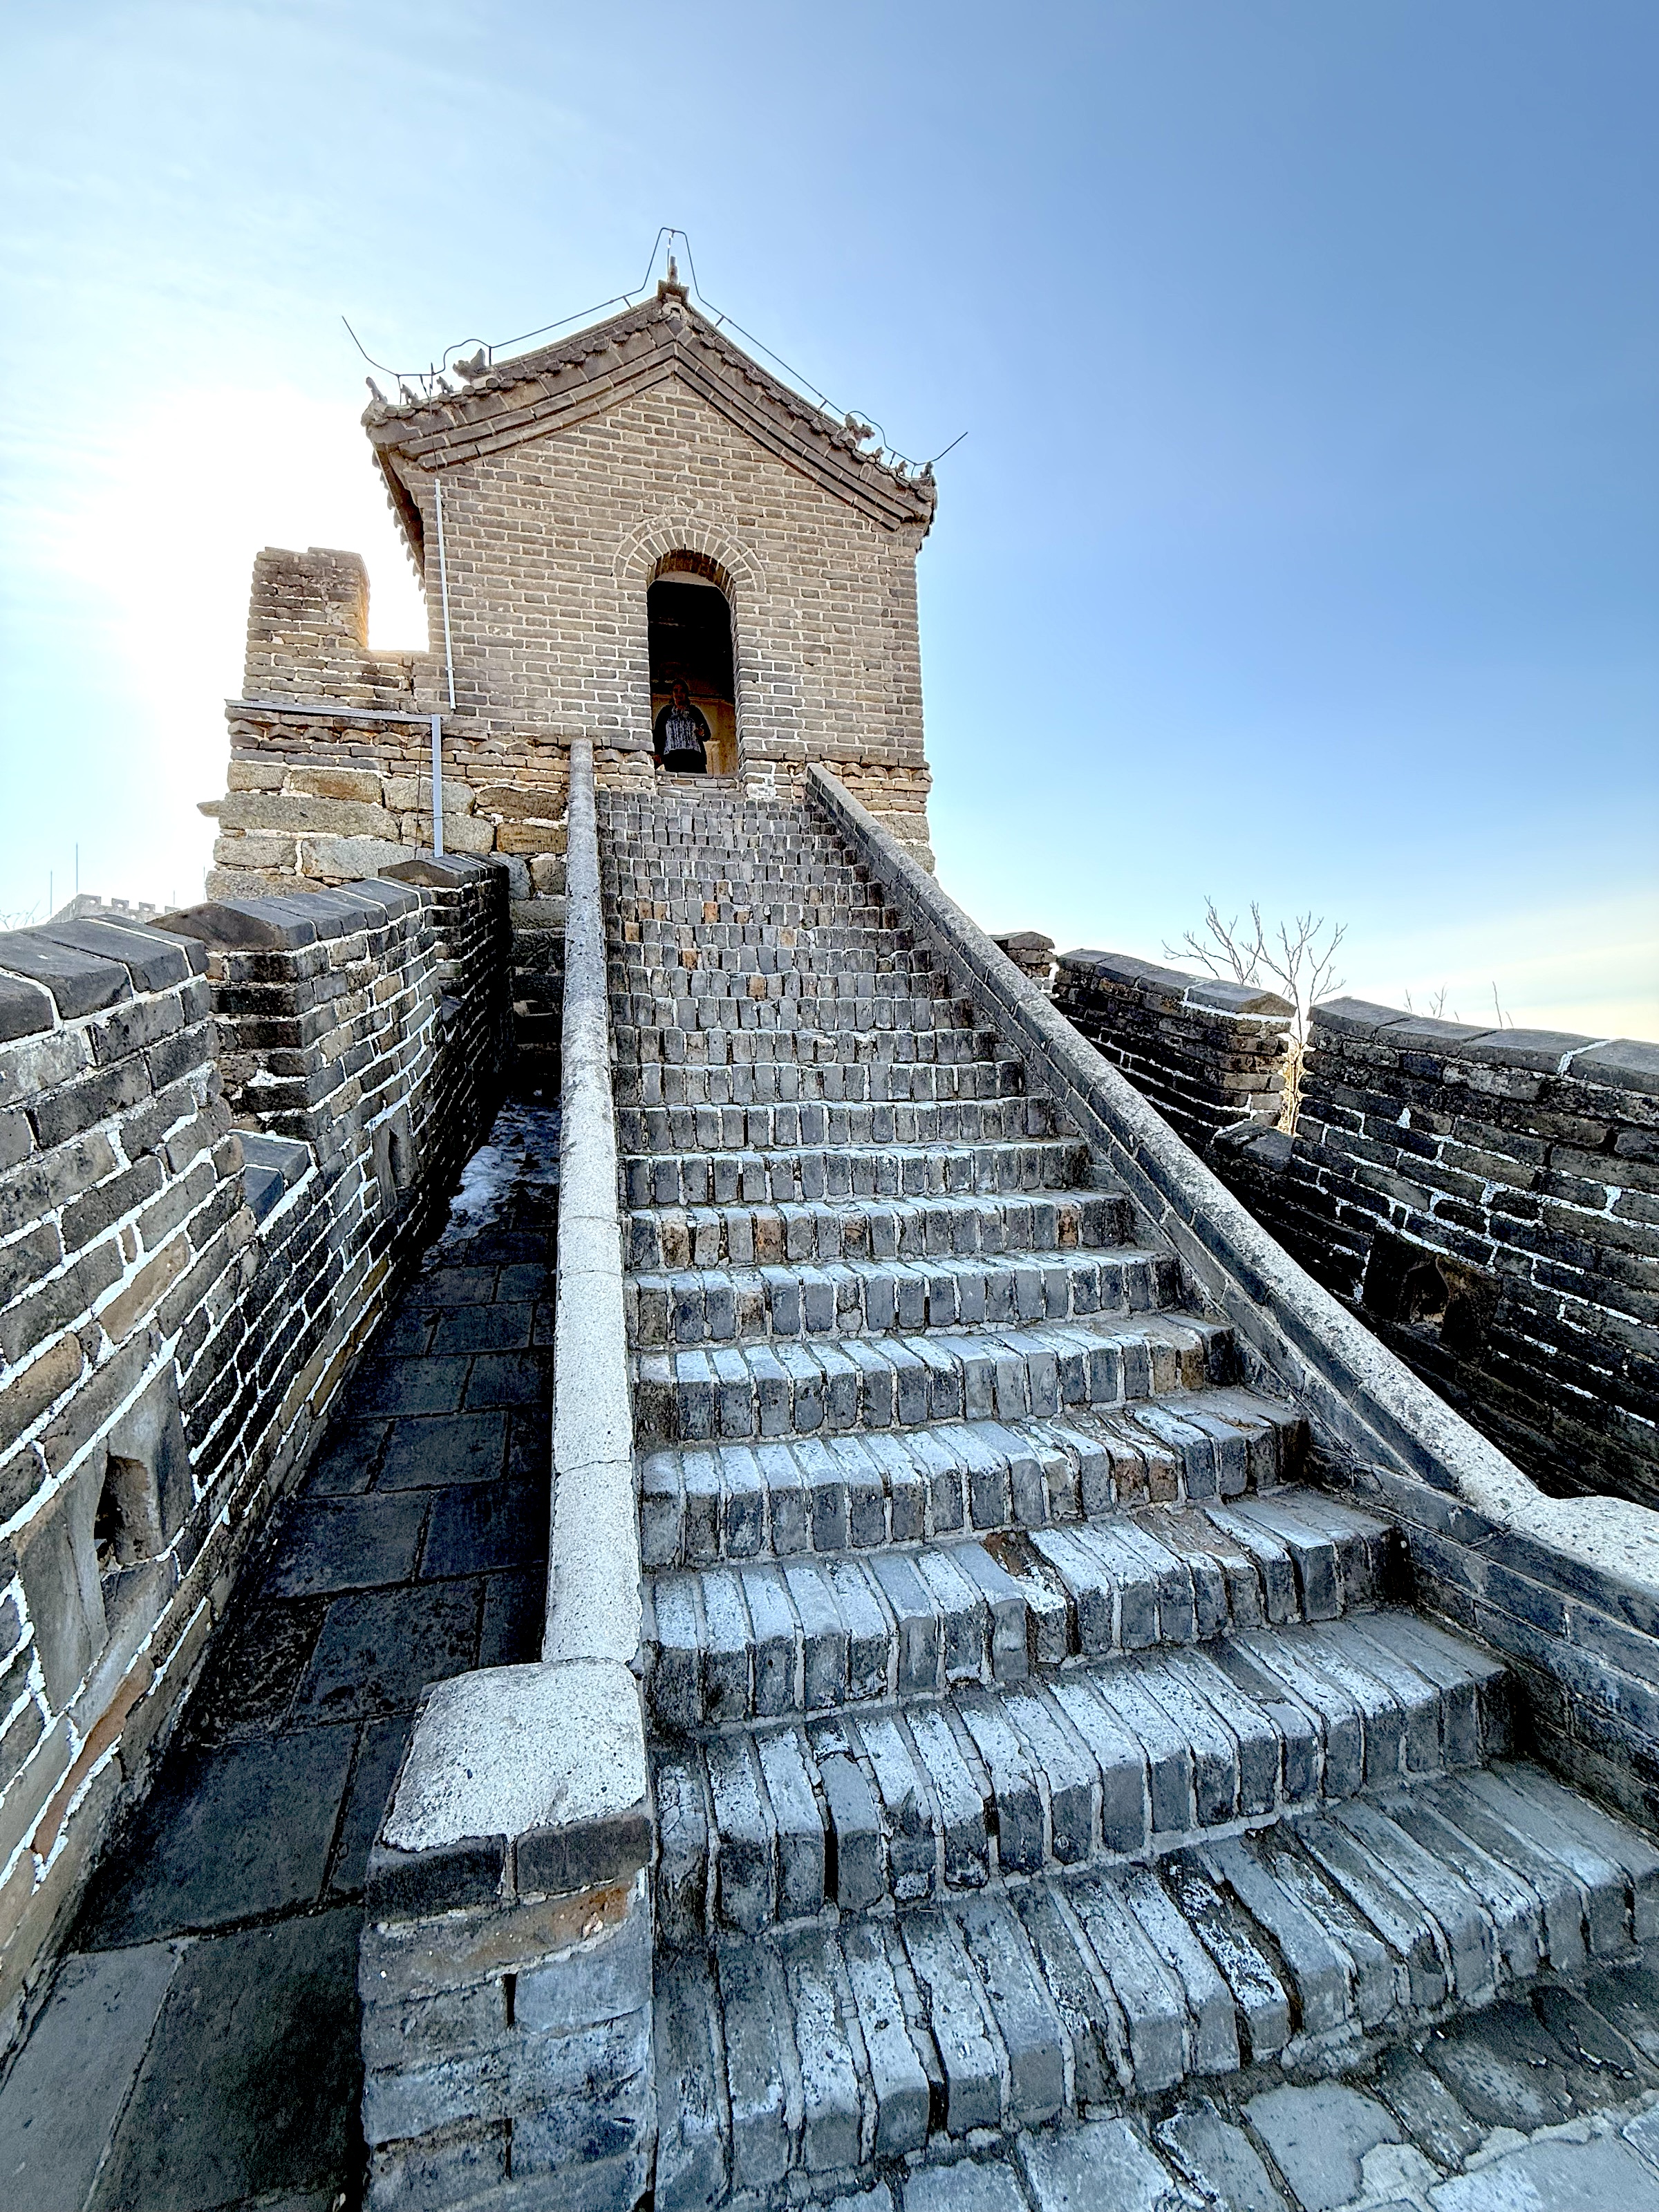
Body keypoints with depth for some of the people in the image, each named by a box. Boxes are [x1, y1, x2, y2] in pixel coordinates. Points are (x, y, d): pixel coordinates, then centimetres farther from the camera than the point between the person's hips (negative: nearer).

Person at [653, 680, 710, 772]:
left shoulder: (695, 711, 23)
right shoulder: (666, 712, 21)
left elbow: (707, 735, 19)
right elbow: (657, 734, 14)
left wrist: (702, 733, -5)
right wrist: (658, 754, -1)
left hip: (694, 756, 1)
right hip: (672, 757, -1)